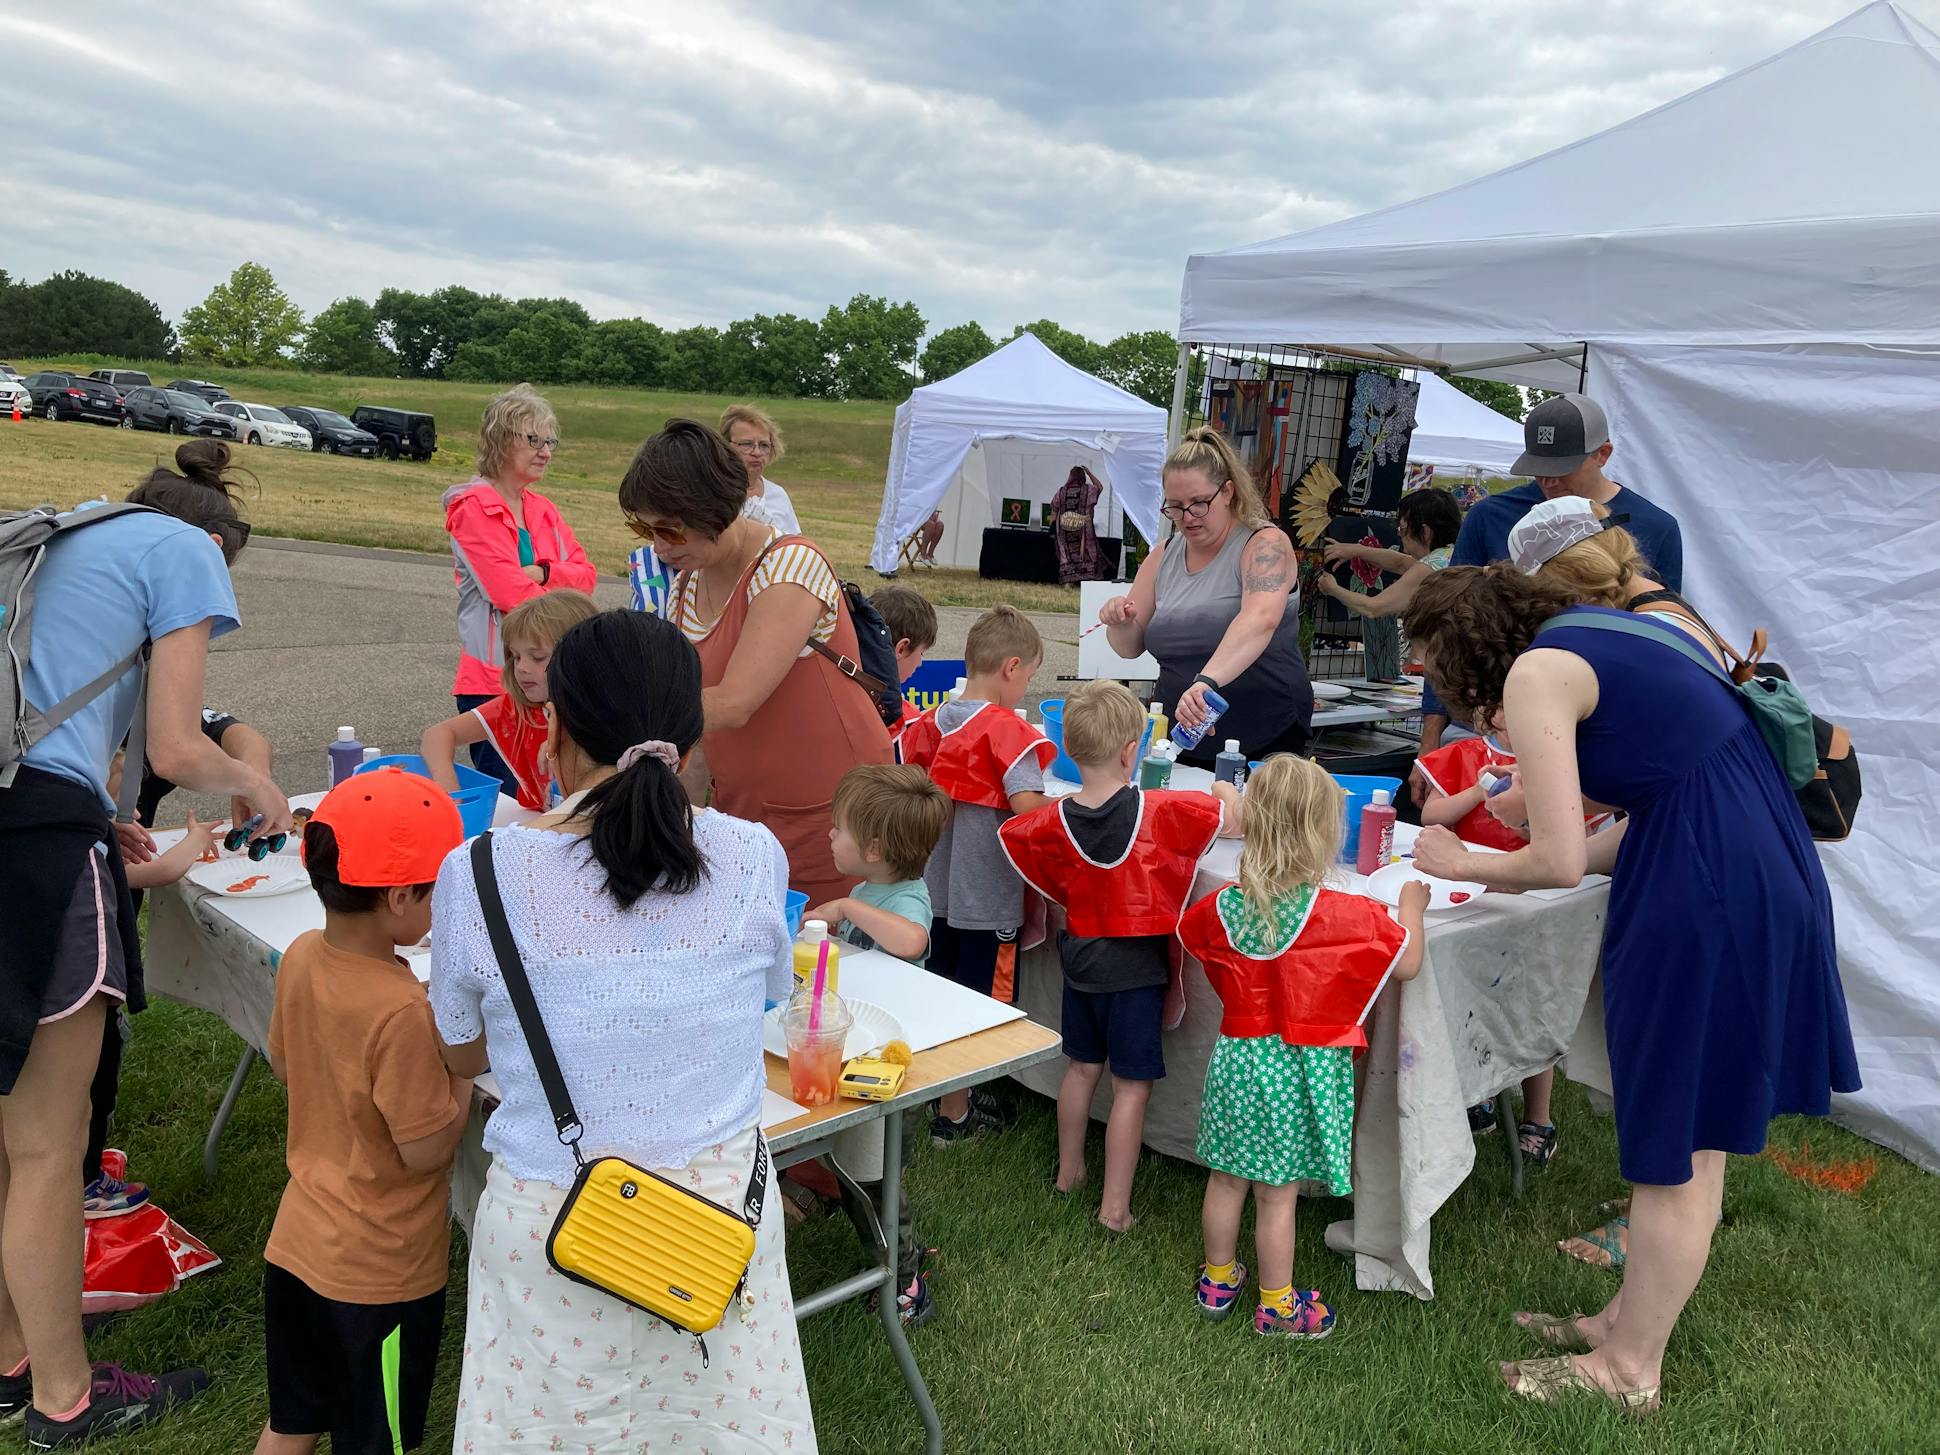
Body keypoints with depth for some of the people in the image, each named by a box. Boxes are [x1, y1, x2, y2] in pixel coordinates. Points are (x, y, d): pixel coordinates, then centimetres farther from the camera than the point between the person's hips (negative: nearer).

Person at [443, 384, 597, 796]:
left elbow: (586, 575, 5)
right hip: (494, 680, -7)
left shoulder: (544, 510, 14)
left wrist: (541, 573, -14)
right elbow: (512, 594, -17)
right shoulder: (473, 508, -9)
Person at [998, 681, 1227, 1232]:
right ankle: (1115, 1203, 10)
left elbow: (1009, 833, 10)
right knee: (1131, 1086, 5)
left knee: (1082, 1068, 22)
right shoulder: (1161, 811, -19)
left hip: (1080, 959, 5)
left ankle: (1068, 1170, 38)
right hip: (1136, 967, -5)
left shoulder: (1054, 820, -8)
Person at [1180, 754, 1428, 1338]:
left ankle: (1218, 1280, 37)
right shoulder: (1348, 916, -20)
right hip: (1300, 1072, -4)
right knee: (1277, 1195, 9)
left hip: (1236, 1059, 4)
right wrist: (1411, 908, 8)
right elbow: (1408, 964, -8)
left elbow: (1187, 932, 15)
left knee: (1226, 1180, 18)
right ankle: (1276, 1306, 27)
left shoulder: (1222, 907, -8)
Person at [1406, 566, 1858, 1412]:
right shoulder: (1604, 636, 16)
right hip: (1760, 870, 10)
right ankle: (1632, 1318, 36)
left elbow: (1559, 860, -15)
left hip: (1705, 898, -10)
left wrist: (1466, 865, 4)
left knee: (1675, 1144, 5)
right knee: (1687, 1130, 20)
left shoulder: (1536, 672, -11)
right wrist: (1519, 872, 19)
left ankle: (1631, 1368, 22)